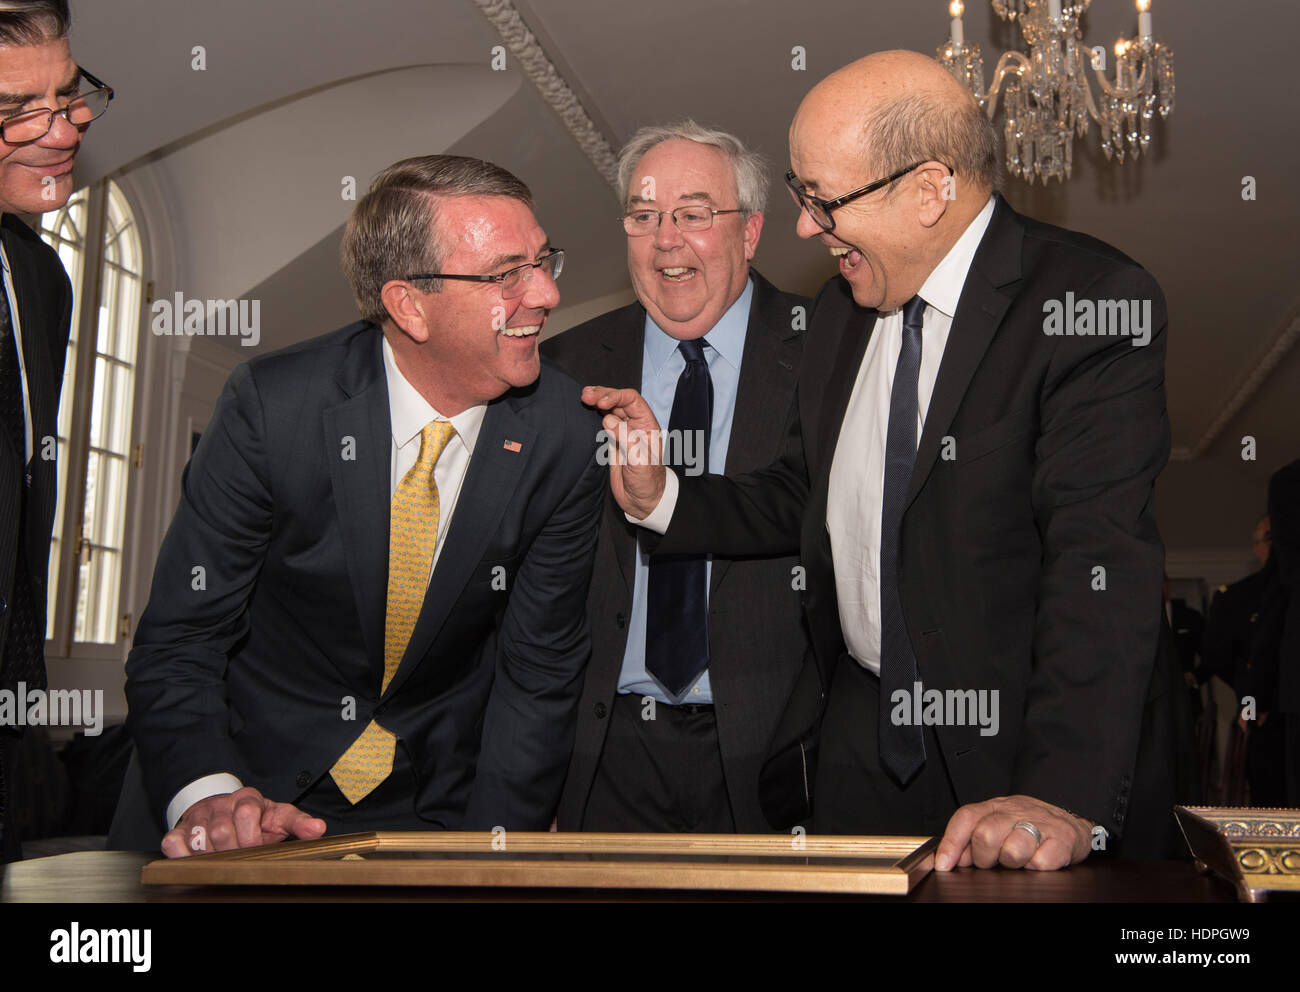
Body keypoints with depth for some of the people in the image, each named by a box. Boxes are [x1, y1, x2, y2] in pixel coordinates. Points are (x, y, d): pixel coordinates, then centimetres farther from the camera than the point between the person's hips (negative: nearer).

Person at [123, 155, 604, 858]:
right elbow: (178, 640, -11)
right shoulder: (271, 407, -16)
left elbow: (539, 672, -5)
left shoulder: (567, 436, -12)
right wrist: (205, 793, -29)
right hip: (264, 795, 0)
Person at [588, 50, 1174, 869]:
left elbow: (1101, 559, -26)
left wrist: (1067, 798, -33)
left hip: (1018, 749, -5)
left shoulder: (1093, 303, -17)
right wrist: (664, 499, -1)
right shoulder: (841, 311, 6)